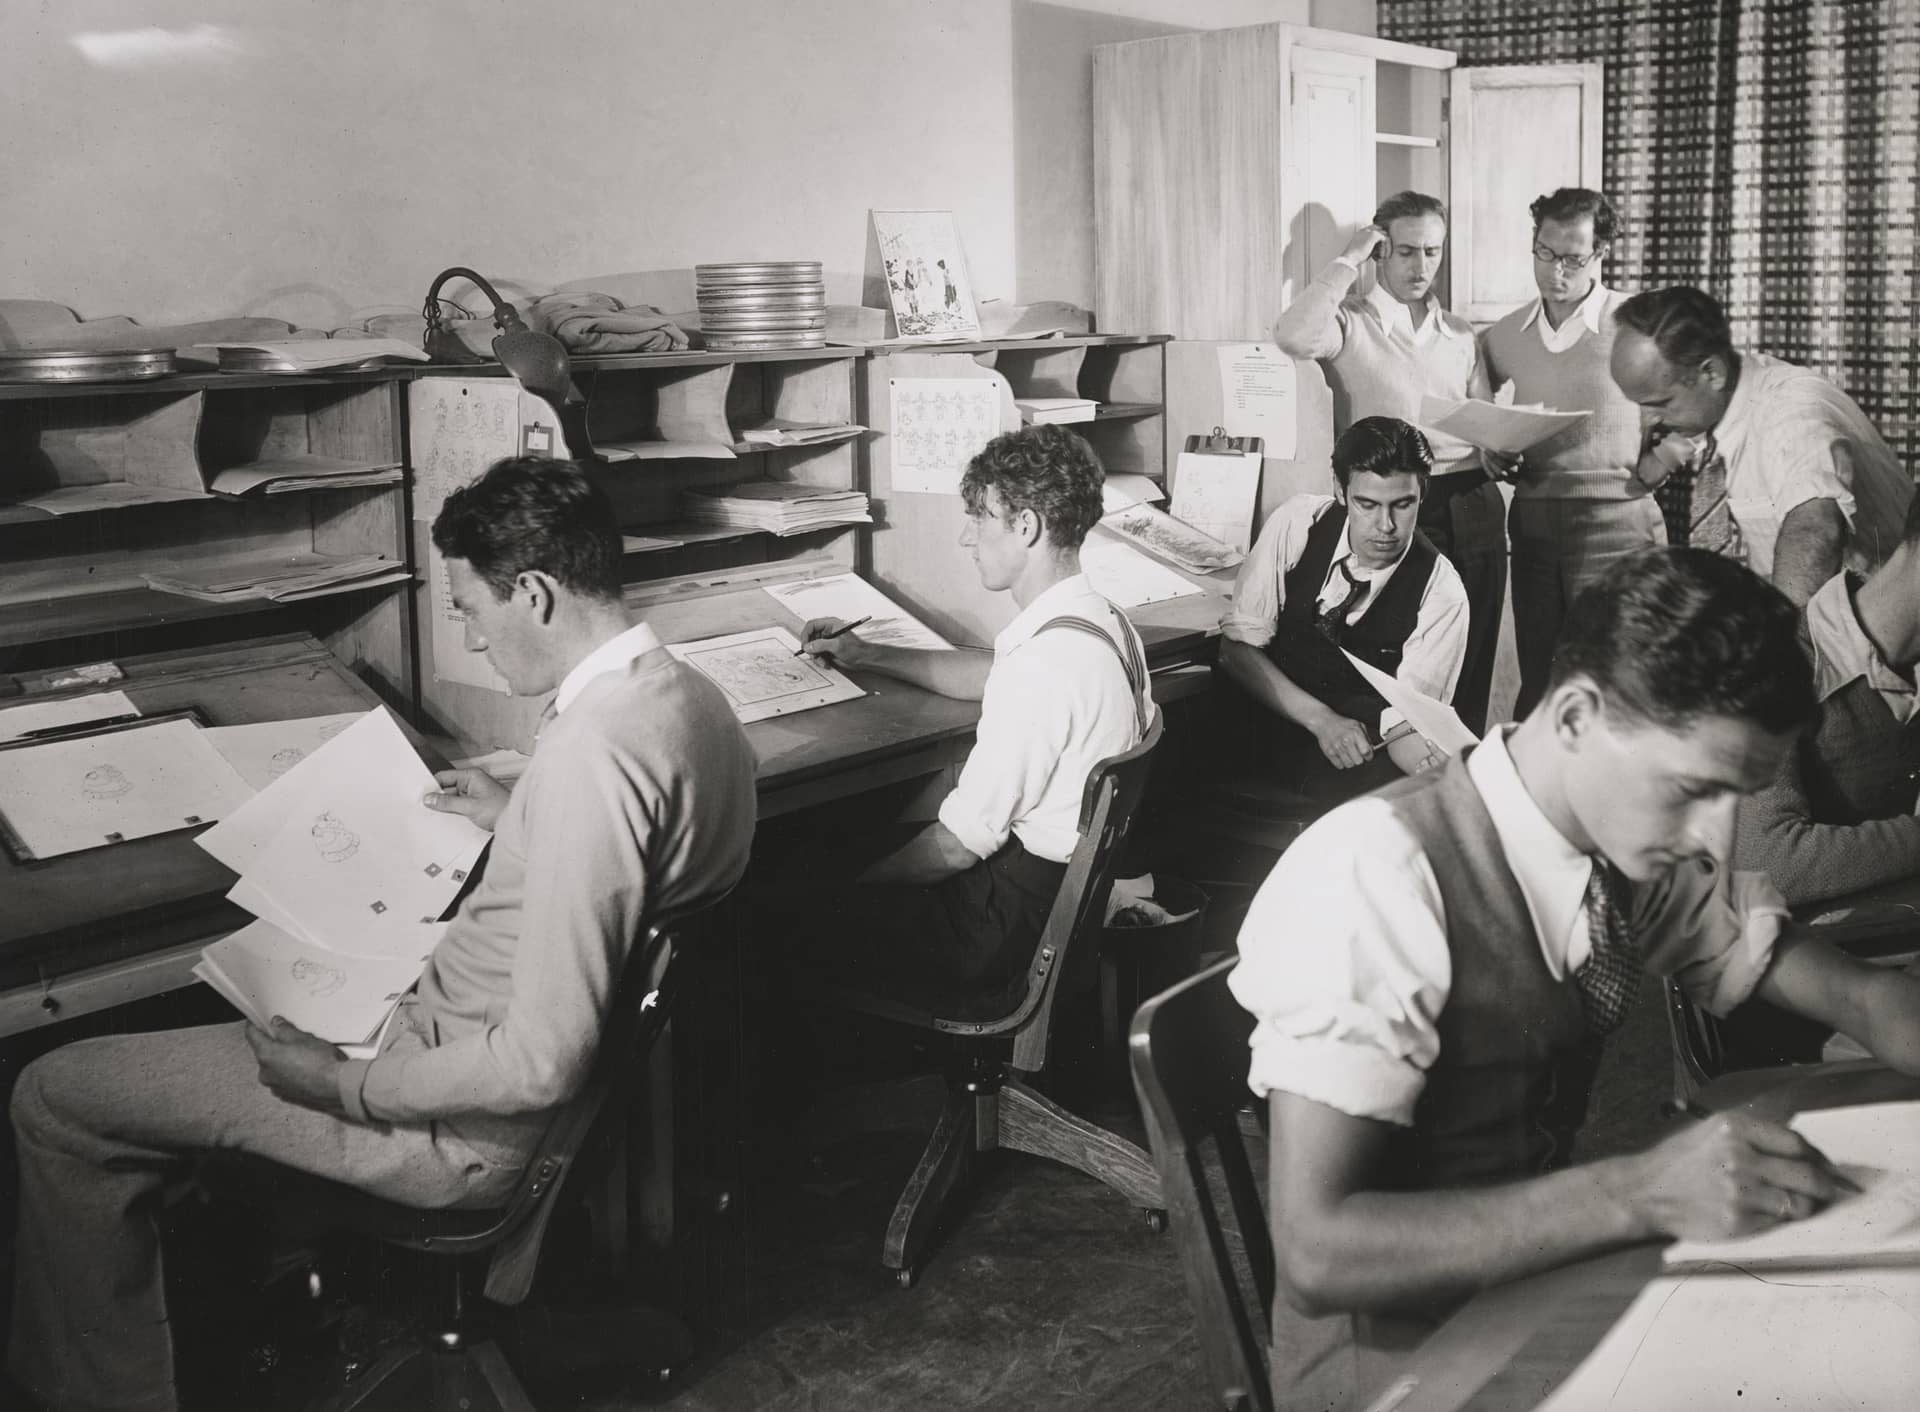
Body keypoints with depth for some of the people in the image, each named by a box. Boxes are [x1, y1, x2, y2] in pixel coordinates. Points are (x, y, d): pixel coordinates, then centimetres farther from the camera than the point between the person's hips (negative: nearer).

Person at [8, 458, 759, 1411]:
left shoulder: (593, 753, -32)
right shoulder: (684, 692, -2)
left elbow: (542, 1064, -31)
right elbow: (639, 860, 18)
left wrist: (344, 1085, -19)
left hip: (471, 1131, -10)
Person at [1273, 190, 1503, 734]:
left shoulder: (1460, 334, 17)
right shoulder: (1352, 322, 0)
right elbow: (1295, 337, -23)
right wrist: (1348, 259, -11)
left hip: (1474, 505, 5)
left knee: (1472, 666, 8)